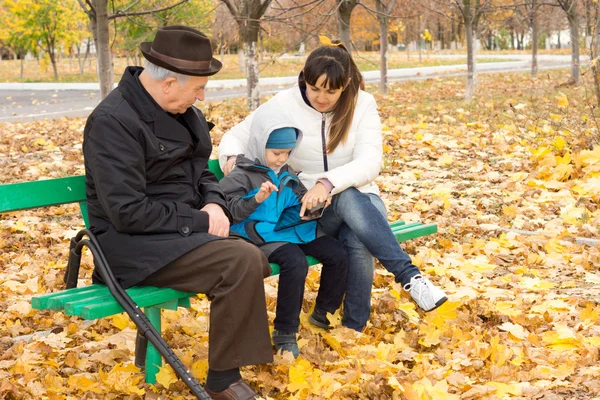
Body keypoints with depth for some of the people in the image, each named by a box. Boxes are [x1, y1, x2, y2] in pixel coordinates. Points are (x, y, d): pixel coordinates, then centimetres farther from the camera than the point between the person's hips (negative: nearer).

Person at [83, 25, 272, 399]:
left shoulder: (181, 111, 7)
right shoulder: (113, 121, -20)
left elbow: (199, 171, 18)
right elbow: (129, 212, -24)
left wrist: (215, 205, -5)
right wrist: (200, 222, -19)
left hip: (183, 230, 9)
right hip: (134, 242, -9)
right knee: (242, 261, -26)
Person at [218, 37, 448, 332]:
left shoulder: (362, 105, -3)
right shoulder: (285, 104, -3)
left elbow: (370, 162, -16)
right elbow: (237, 135, 6)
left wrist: (328, 182, -34)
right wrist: (232, 156, -20)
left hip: (361, 200, 1)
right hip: (309, 209, 0)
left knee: (358, 242, -37)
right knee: (348, 200, -38)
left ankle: (354, 328, -23)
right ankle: (409, 275, -38)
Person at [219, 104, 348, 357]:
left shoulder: (287, 175, 18)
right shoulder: (242, 176, -4)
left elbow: (298, 203, 28)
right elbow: (231, 211, -12)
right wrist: (257, 199, -25)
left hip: (293, 229, 8)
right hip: (264, 235, -8)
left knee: (337, 255, -6)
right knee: (296, 263, -34)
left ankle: (323, 313, 14)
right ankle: (285, 332, -19)